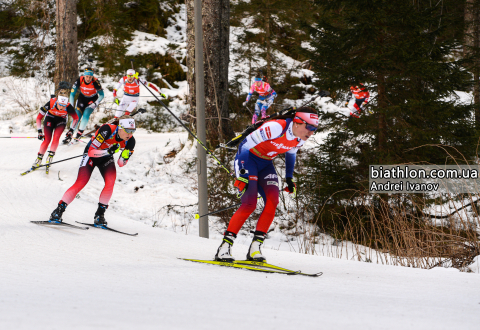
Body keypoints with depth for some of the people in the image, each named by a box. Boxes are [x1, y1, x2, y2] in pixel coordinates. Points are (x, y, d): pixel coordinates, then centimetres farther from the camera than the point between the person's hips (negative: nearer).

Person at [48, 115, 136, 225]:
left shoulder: (130, 141, -19)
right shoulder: (107, 130, -34)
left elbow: (121, 164, -8)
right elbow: (91, 151, -32)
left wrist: (125, 156, -30)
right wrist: (108, 151, -45)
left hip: (106, 158, 4)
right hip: (91, 155, -4)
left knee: (110, 182, -22)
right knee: (81, 183, -18)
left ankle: (100, 214, -8)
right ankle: (59, 210, -7)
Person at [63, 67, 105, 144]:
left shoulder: (95, 82, -29)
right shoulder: (79, 81, -25)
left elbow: (101, 95, -15)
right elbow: (72, 94, -14)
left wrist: (96, 104, -27)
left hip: (92, 99, -2)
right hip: (82, 98, 2)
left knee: (86, 114, -21)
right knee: (77, 115, -12)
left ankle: (79, 133, -13)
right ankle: (69, 134, -11)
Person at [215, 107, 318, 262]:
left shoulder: (300, 138, -7)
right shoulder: (276, 127, -31)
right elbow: (246, 144, -27)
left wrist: (289, 178, 16)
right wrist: (242, 174, -29)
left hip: (265, 164, 7)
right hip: (247, 159, -7)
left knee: (272, 202, -13)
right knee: (249, 204, -20)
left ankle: (255, 247, -10)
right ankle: (224, 247, -15)